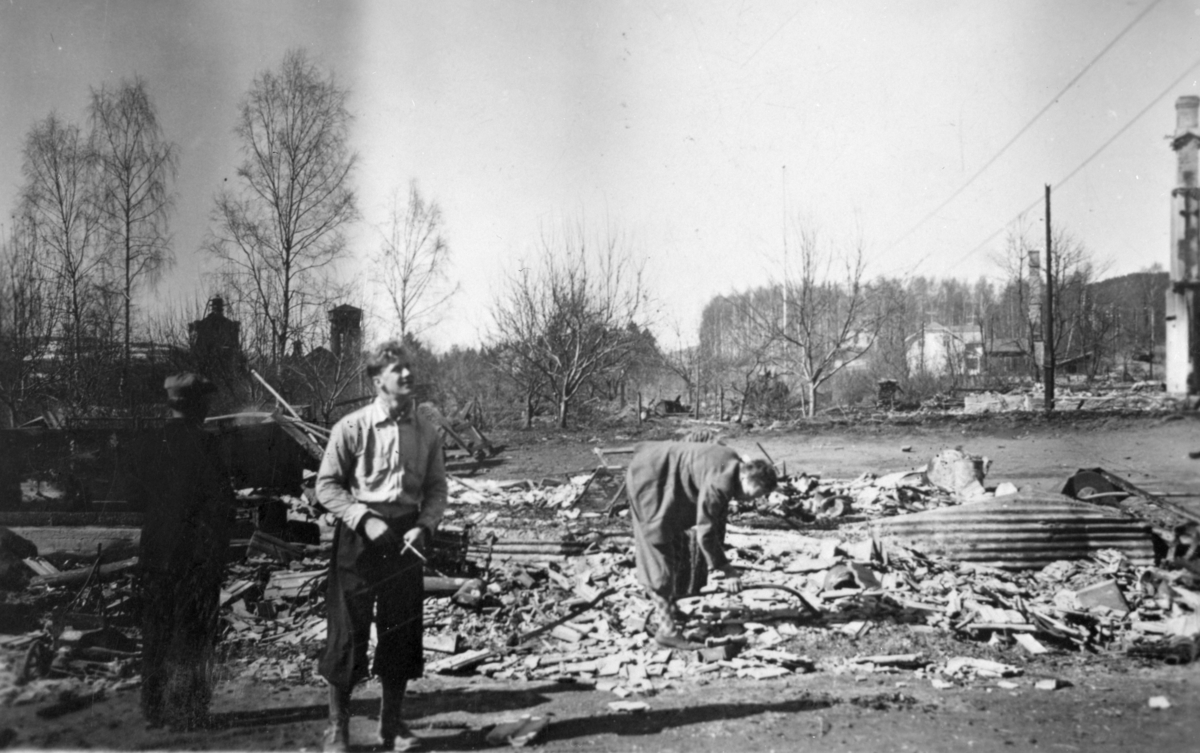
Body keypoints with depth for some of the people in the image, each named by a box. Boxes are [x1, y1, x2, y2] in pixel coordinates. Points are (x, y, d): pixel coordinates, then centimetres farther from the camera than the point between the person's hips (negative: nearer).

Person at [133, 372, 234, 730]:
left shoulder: (149, 444, 2)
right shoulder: (203, 444, -15)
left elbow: (136, 496, 7)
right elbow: (221, 503, -14)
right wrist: (218, 548, -2)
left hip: (156, 553, 5)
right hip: (197, 553, -5)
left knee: (156, 635, 14)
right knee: (193, 637, 3)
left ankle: (156, 708, 20)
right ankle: (186, 710, 5)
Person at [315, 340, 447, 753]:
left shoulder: (426, 431, 2)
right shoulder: (352, 427, -9)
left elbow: (436, 487, 8)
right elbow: (327, 486, -6)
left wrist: (424, 526, -8)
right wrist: (365, 520, -16)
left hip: (406, 536, 4)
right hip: (359, 535, -4)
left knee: (403, 629, 9)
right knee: (349, 629, 0)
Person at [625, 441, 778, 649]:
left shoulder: (734, 467, -1)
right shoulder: (720, 482, -30)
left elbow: (718, 517, 11)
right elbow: (705, 532, -25)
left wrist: (718, 559, 15)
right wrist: (725, 569, -14)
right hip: (649, 477, -10)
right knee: (658, 548, -10)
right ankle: (668, 629, -8)